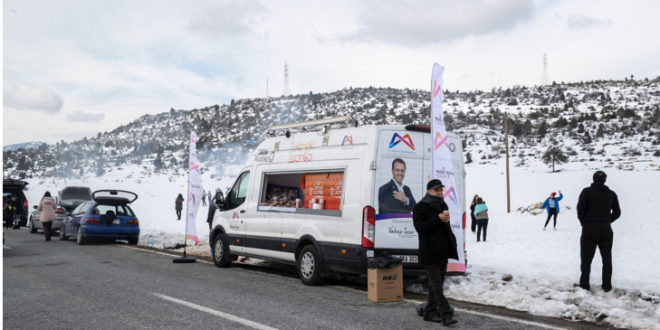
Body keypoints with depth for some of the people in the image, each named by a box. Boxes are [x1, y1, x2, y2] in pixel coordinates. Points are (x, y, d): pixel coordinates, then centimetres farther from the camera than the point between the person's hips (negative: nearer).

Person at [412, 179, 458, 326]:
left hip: (443, 253, 8)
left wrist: (452, 240, 16)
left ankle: (429, 312, 21)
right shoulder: (420, 208, -7)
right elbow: (420, 227, -19)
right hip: (430, 254, -8)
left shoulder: (443, 206, 18)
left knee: (436, 285, 13)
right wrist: (438, 219, -24)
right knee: (437, 286, -8)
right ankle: (446, 314, -7)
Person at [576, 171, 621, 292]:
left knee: (586, 259, 7)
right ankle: (607, 286, 17)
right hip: (606, 231, 3)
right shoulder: (611, 194, 4)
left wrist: (583, 222, 0)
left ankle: (584, 285, 10)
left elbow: (580, 208, -16)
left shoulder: (587, 192, -8)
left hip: (589, 230, -3)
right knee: (607, 259, 15)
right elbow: (617, 213, 7)